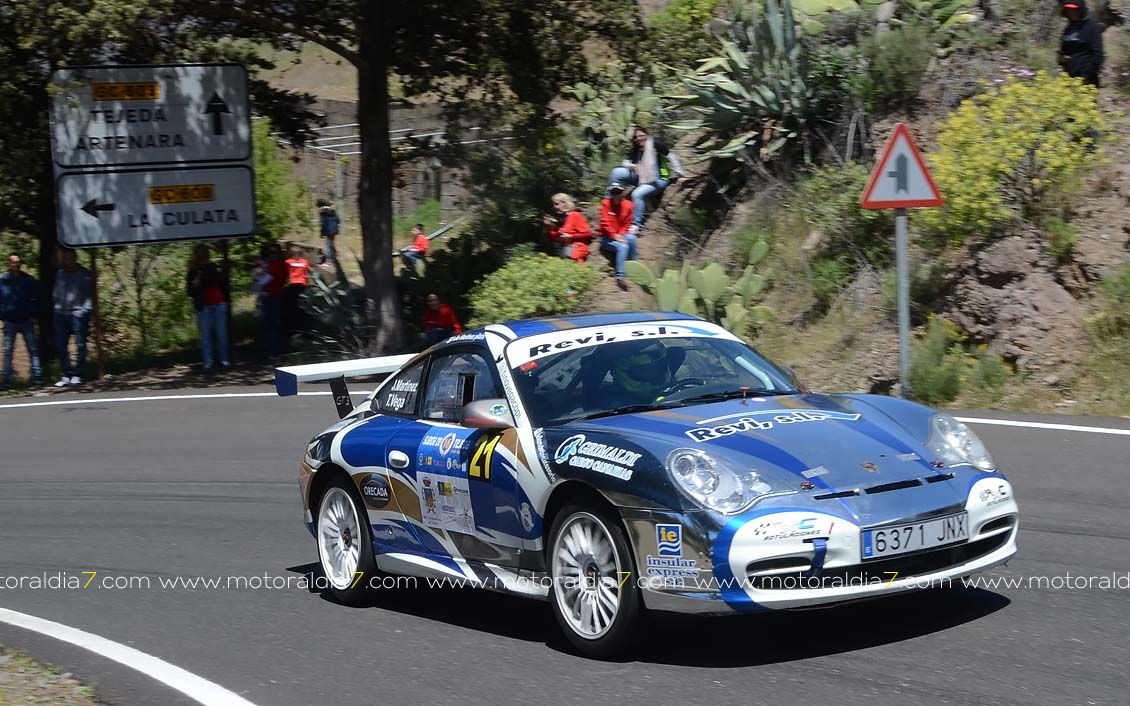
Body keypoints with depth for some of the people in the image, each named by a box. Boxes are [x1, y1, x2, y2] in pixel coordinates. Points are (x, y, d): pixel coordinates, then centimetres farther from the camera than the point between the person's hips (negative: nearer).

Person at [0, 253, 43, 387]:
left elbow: (37, 299, 9)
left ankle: (37, 376, 3)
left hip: (27, 321, 0)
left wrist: (33, 315, 0)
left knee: (33, 350, -1)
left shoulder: (29, 281, 2)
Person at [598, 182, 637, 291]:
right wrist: (615, 236, -23)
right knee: (623, 247, -32)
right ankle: (620, 277, -34)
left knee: (631, 238, -30)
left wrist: (621, 235, -11)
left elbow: (627, 223, 7)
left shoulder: (627, 205, 2)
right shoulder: (605, 203, -8)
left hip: (621, 235, 4)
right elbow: (605, 223, -13)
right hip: (607, 238, -4)